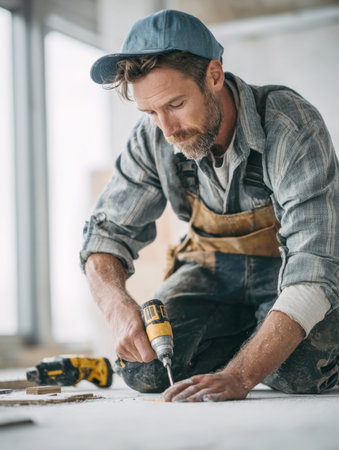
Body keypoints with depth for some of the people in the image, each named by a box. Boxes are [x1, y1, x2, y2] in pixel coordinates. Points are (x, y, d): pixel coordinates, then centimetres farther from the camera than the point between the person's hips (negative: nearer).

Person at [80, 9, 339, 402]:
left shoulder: (293, 127, -32)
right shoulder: (154, 138, -16)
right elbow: (108, 231, -7)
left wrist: (236, 377, -50)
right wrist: (117, 306, -31)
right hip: (213, 270, 4)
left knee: (297, 373, -32)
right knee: (143, 371, -18)